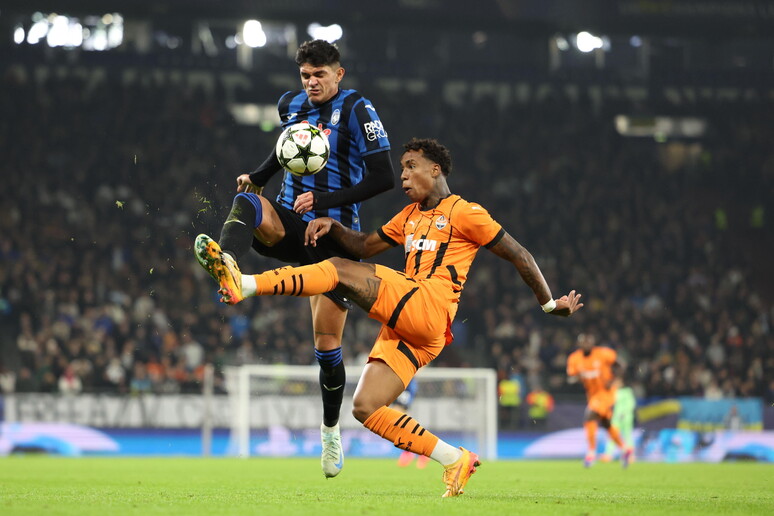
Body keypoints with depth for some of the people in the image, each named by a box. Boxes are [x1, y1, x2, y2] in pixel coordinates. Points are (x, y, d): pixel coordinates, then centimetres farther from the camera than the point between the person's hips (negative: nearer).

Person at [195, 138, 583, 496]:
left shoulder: (464, 213, 4)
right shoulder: (410, 216, 29)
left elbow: (519, 256, 7)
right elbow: (364, 246, 27)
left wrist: (549, 304, 9)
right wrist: (332, 227, 8)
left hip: (428, 309, -9)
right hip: (404, 329, 9)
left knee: (339, 271, -20)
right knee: (365, 407, -4)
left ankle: (244, 285, -33)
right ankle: (455, 459, -1)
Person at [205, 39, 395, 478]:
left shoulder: (357, 110, -9)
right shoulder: (292, 106, 8)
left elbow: (384, 177, -15)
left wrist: (326, 200, -21)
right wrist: (258, 177, 16)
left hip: (335, 236, -3)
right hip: (291, 224, 3)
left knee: (328, 344, -1)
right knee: (248, 202, -32)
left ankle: (331, 429, 21)